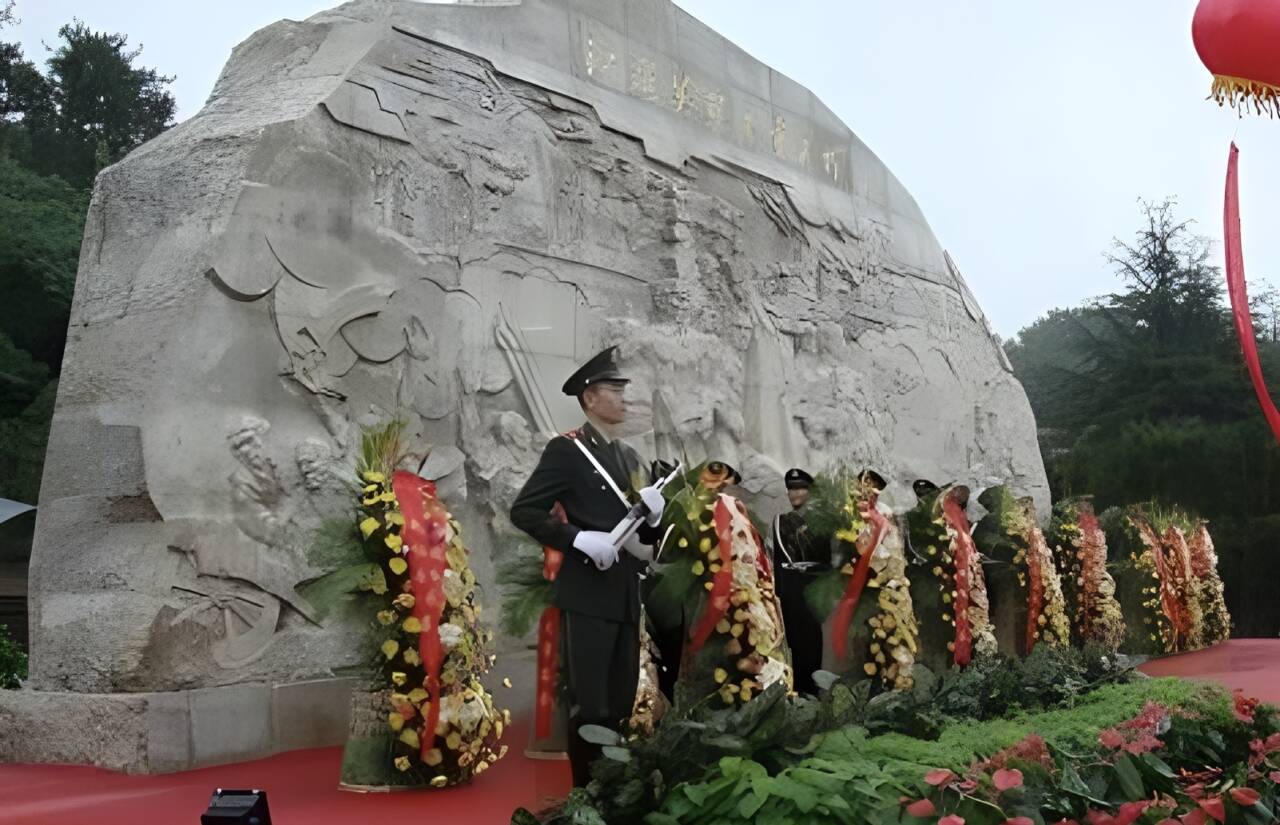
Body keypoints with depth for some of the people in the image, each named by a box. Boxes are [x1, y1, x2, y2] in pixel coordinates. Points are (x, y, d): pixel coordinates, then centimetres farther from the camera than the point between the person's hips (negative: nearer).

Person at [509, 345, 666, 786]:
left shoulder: (629, 456, 17)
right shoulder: (565, 449, -5)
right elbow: (523, 510, -11)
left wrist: (652, 514, -1)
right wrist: (580, 538, -19)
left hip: (626, 595, 7)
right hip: (588, 594, -7)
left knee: (621, 703, 13)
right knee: (590, 705, -3)